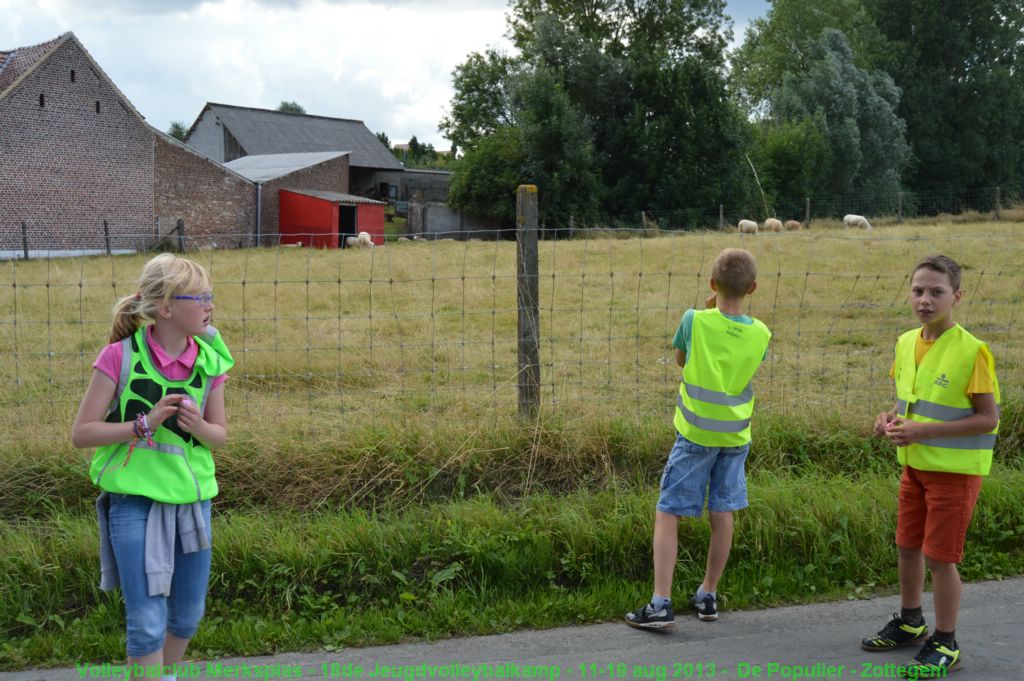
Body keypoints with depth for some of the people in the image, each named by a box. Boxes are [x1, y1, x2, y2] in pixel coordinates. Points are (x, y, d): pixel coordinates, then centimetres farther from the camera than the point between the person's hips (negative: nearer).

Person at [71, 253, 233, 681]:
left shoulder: (210, 361, -1)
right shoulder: (120, 356, -13)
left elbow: (220, 434, 8)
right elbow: (82, 433, -10)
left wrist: (198, 427, -15)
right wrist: (145, 424, -22)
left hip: (193, 499, 5)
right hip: (135, 501, -4)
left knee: (188, 615, 17)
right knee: (147, 622, -6)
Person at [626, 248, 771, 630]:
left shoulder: (694, 320, -14)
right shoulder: (760, 334, -5)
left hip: (696, 433, -4)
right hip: (736, 434, 4)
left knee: (667, 514, 0)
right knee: (723, 514, 12)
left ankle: (661, 605, -6)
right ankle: (708, 596, 24)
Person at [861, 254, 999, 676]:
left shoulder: (971, 351, -19)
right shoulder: (906, 343, 2)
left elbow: (988, 419, -19)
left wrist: (924, 431, -25)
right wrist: (892, 418, -5)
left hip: (955, 470, -7)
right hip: (915, 466, 7)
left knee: (940, 557, 0)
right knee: (908, 546, 17)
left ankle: (945, 645, 16)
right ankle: (909, 622, 38)